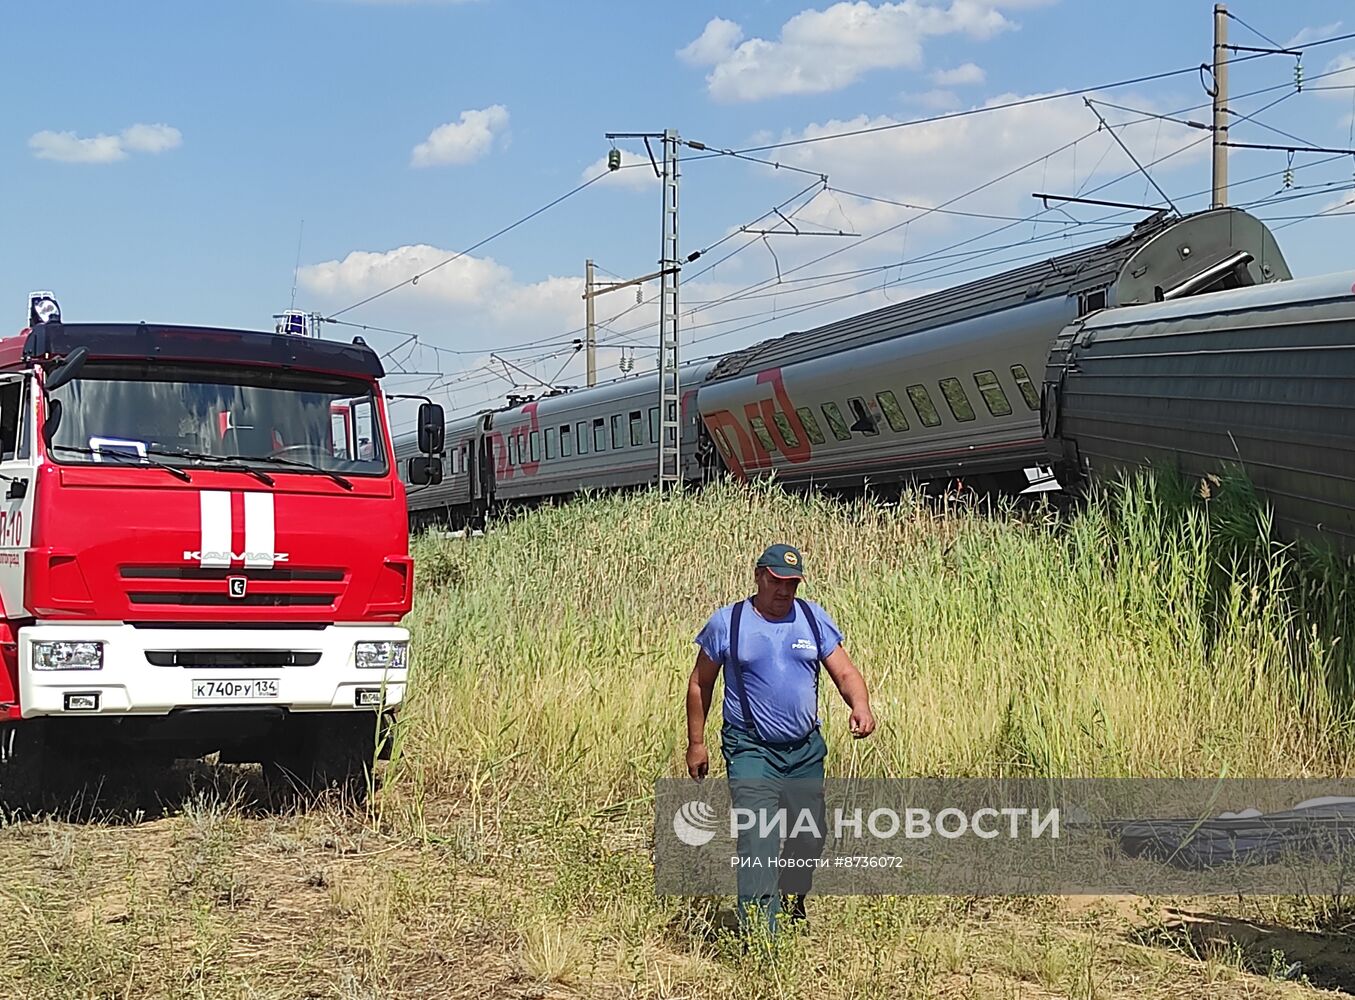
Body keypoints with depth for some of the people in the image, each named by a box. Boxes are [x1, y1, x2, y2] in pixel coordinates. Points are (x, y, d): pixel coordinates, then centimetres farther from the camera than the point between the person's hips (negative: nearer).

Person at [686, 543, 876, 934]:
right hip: (750, 750, -4)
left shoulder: (815, 619, 4)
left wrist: (860, 707, -20)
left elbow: (845, 673, 2)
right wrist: (696, 743, 5)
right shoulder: (726, 623, -3)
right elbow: (700, 683, 6)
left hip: (806, 749, 4)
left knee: (808, 835, 13)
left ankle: (792, 906, 37)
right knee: (757, 836, -16)